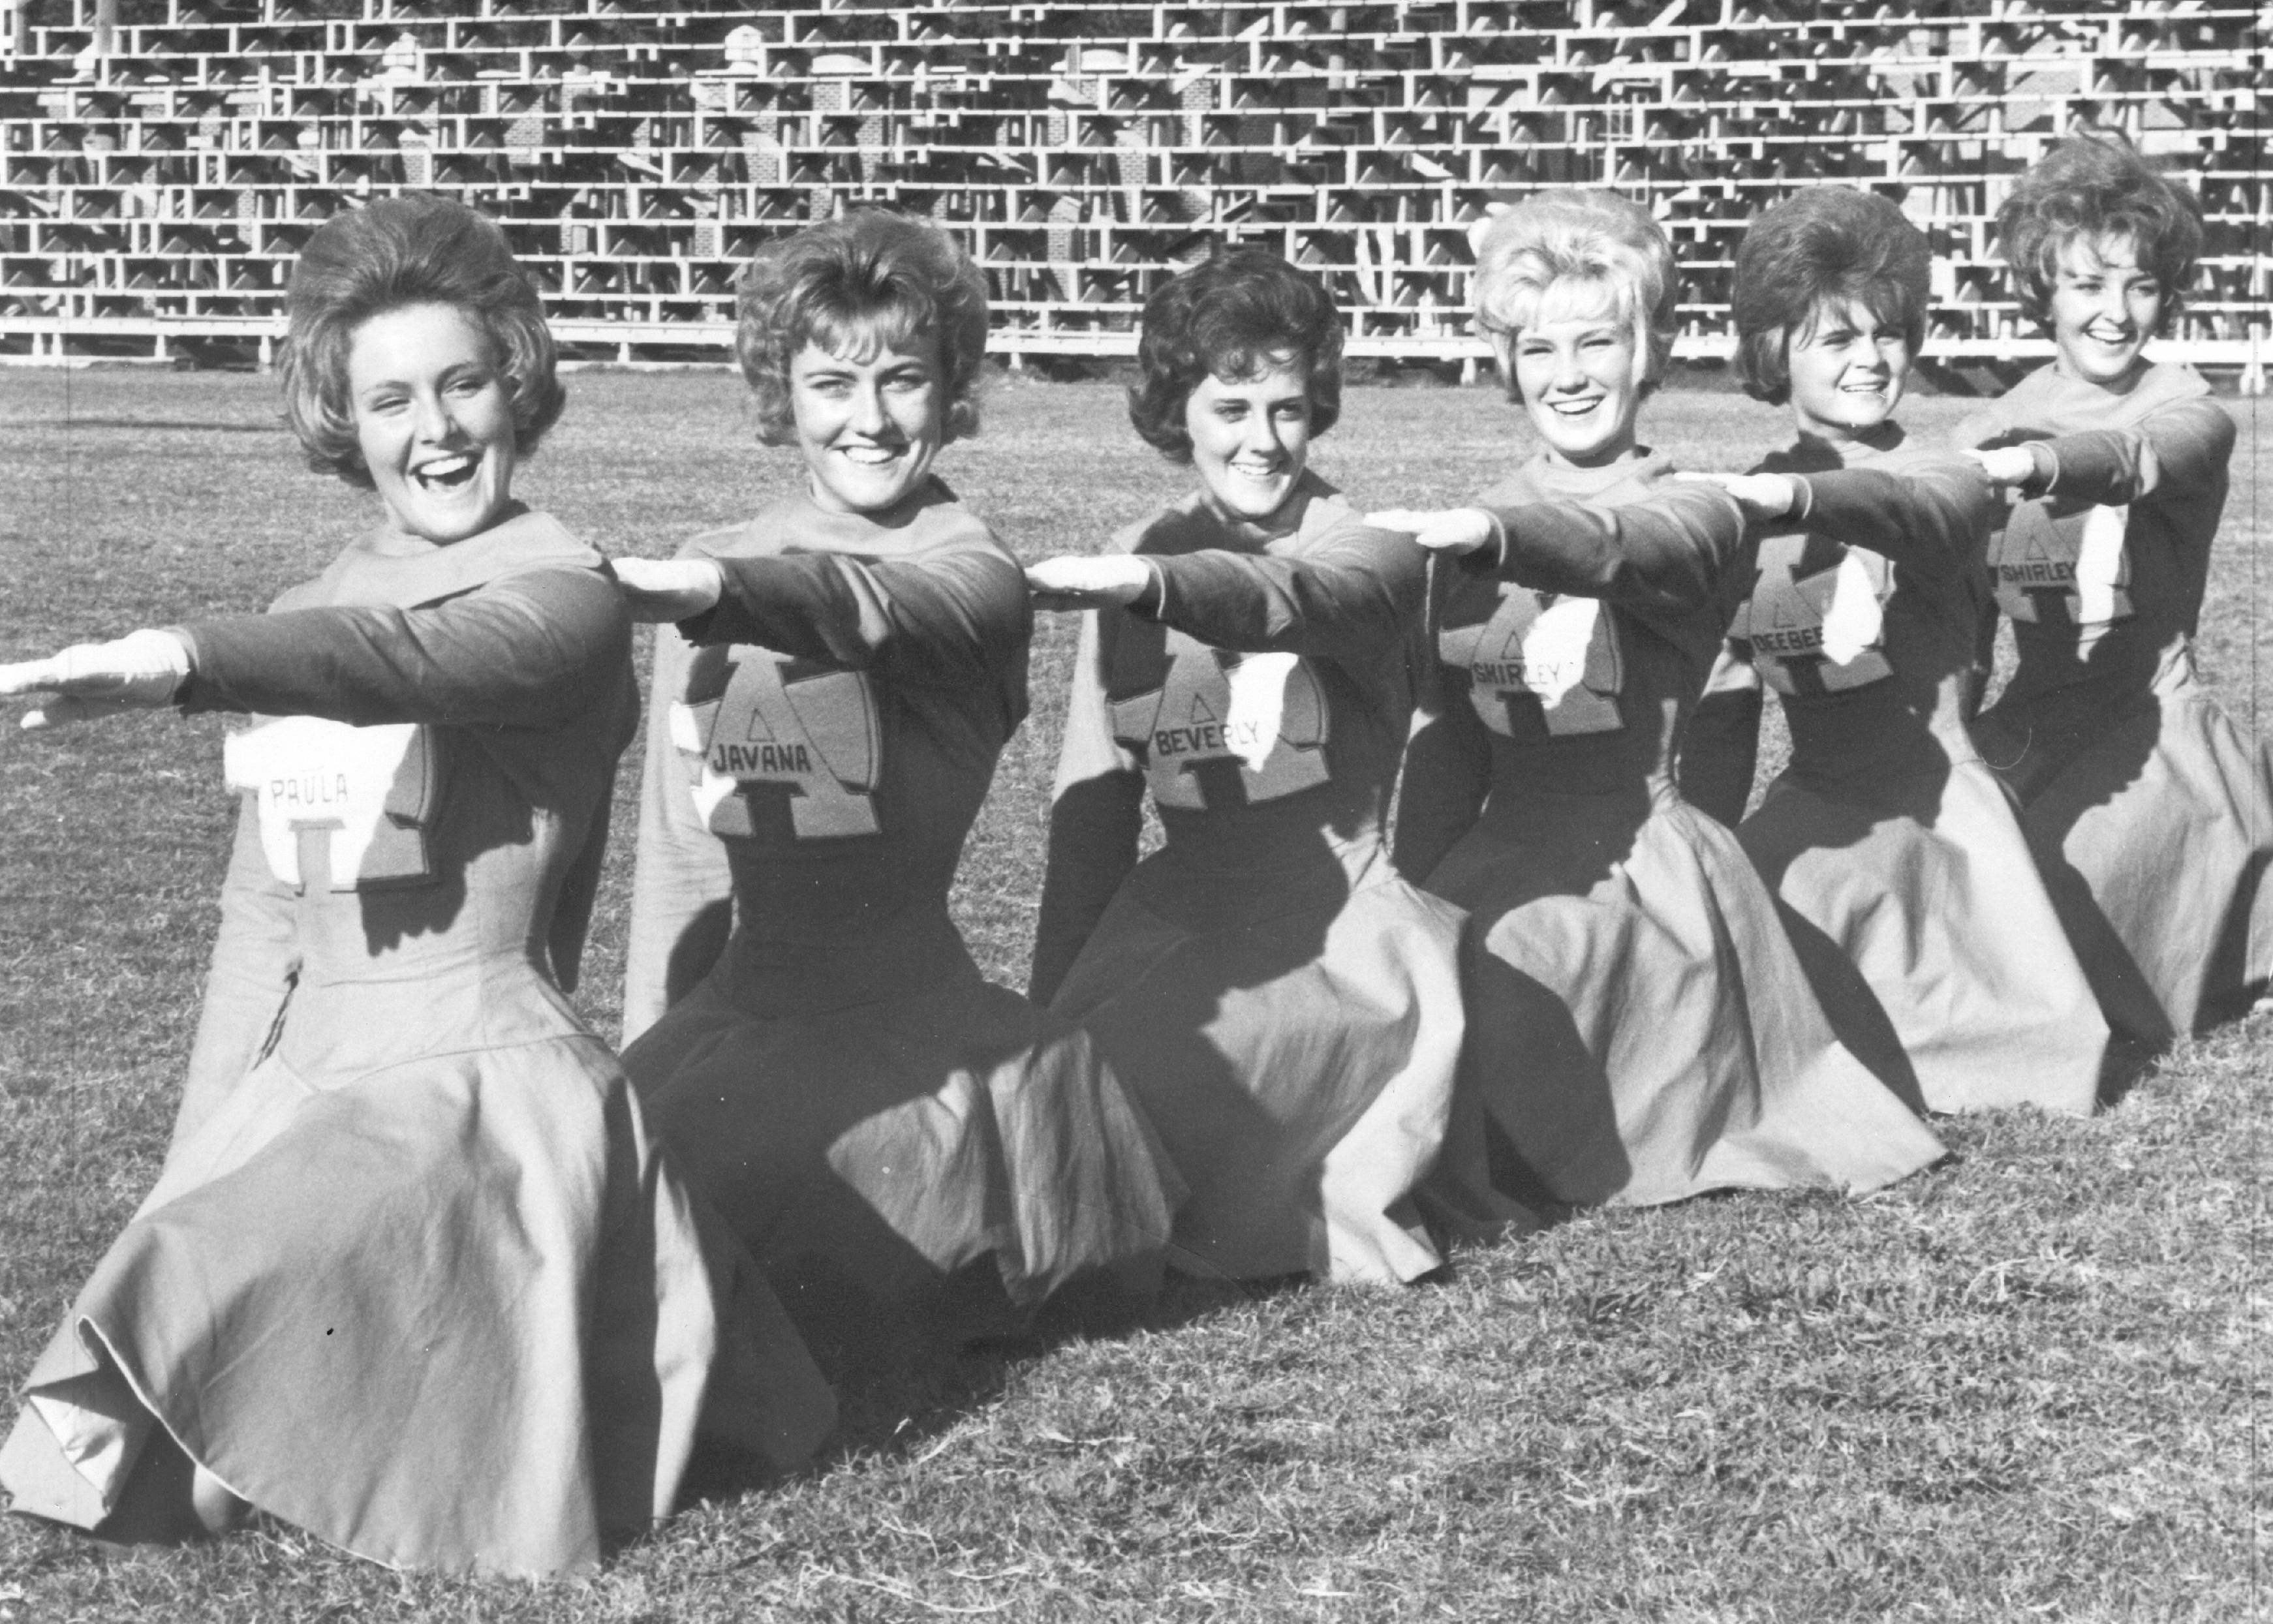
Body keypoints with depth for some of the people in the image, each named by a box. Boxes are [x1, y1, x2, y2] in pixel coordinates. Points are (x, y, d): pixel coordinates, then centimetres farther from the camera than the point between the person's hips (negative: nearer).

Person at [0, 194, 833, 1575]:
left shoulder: (564, 596, -7)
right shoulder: (309, 620, 15)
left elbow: (416, 659, -31)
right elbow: (266, 918, 17)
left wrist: (183, 662, -47)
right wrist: (199, 1166, 11)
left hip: (477, 1082, -7)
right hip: (305, 1083, 7)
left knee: (218, 1287, -28)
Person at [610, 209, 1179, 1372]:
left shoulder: (973, 575, -6)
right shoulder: (712, 570, 10)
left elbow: (868, 609, -31)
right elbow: (679, 844, 12)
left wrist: (711, 589, -51)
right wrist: (641, 1056, 6)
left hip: (903, 1014, -5)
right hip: (745, 1001, 5)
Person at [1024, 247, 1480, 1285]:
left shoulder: (1366, 547, -3)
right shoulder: (1131, 560, 11)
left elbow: (1288, 597, -30)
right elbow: (1093, 798, 12)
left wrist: (1150, 585, -50)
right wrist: (1055, 1005, 7)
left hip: (1336, 901, -4)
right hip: (1181, 912, 5)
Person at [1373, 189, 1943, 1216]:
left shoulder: (1696, 514, -5)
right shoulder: (1474, 525, 11)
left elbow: (1620, 549, -31)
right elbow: (1447, 725, 8)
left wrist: (1498, 537, -52)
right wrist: (1411, 898, -7)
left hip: (1639, 858, -4)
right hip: (1502, 855, 4)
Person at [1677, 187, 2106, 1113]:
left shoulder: (1944, 482, -7)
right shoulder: (1749, 503, 5)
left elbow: (1908, 513, -34)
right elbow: (1726, 688, 10)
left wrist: (1804, 499, -54)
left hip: (1931, 795, -3)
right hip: (1814, 806, 3)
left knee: (2034, 1044, -11)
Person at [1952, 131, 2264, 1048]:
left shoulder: (2189, 413, -7)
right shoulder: (1996, 426, 7)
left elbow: (2136, 456, -31)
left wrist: (2035, 464, -50)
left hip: (2149, 715, -4)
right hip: (2034, 713, 4)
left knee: (2062, 877, -20)